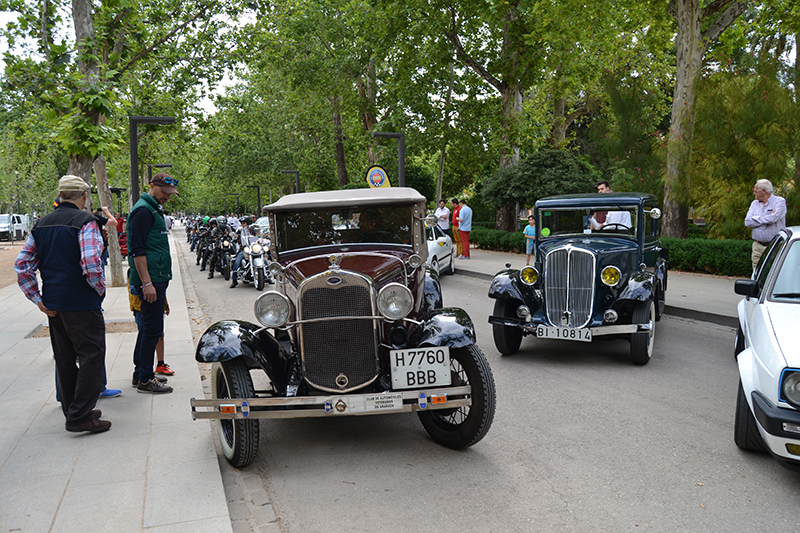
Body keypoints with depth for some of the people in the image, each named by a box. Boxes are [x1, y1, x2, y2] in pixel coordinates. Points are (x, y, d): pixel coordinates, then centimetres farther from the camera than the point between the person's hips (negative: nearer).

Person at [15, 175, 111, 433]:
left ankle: (72, 409, 27)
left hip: (53, 305, 8)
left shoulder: (42, 224, 11)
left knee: (65, 359, 16)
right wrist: (100, 289, -7)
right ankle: (80, 416, -4)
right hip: (81, 304, -8)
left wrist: (38, 300, 8)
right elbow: (91, 264, -24)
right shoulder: (85, 221, -12)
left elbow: (22, 266, 9)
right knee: (91, 355, -1)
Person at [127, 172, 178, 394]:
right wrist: (147, 283, -23)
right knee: (153, 329, -7)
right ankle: (145, 380, 0)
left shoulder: (154, 210, 19)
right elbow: (137, 250, -20)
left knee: (148, 327, 16)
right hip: (150, 280, -10)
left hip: (156, 278, 10)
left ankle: (140, 372, 25)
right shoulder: (143, 210, -13)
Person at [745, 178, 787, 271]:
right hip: (758, 246, 5)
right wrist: (767, 219, -5)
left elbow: (773, 218, -19)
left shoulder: (779, 201, -1)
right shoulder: (754, 203, 15)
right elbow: (748, 222, 1)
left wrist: (756, 218, -4)